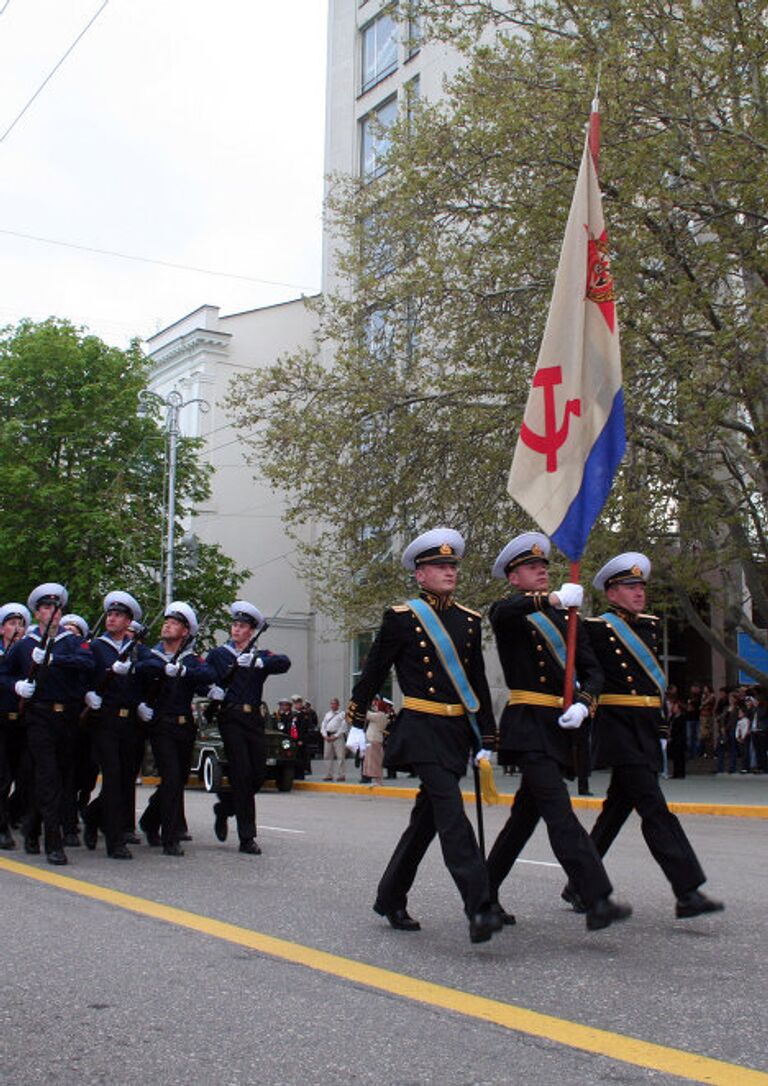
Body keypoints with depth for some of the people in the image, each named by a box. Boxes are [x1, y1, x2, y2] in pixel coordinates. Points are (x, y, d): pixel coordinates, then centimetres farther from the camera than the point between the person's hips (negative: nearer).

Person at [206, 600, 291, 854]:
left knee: (259, 774, 3)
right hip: (231, 717, -3)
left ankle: (224, 807, 30)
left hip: (254, 719, 3)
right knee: (242, 774, -9)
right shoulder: (218, 654, 12)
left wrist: (258, 662, -22)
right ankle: (247, 838, -4)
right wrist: (212, 690, -14)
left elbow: (284, 663, -6)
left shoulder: (261, 656, 13)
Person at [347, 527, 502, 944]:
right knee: (452, 814, -17)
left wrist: (484, 740, 13)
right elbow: (373, 672, 2)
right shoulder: (401, 617, -4)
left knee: (427, 818, 12)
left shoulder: (469, 620, 11)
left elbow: (478, 682, 15)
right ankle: (479, 908, -21)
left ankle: (391, 899, 25)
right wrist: (357, 724, 4)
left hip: (457, 732, 6)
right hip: (422, 729, -6)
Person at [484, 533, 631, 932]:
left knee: (526, 813, 12)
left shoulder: (565, 617, 18)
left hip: (559, 728, 7)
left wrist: (582, 704, -7)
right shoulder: (507, 612, 1)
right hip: (528, 725, -7)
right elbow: (503, 613, -26)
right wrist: (553, 598, -36)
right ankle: (598, 902, -23)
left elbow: (592, 670, 12)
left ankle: (485, 894, 25)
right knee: (560, 814, -17)